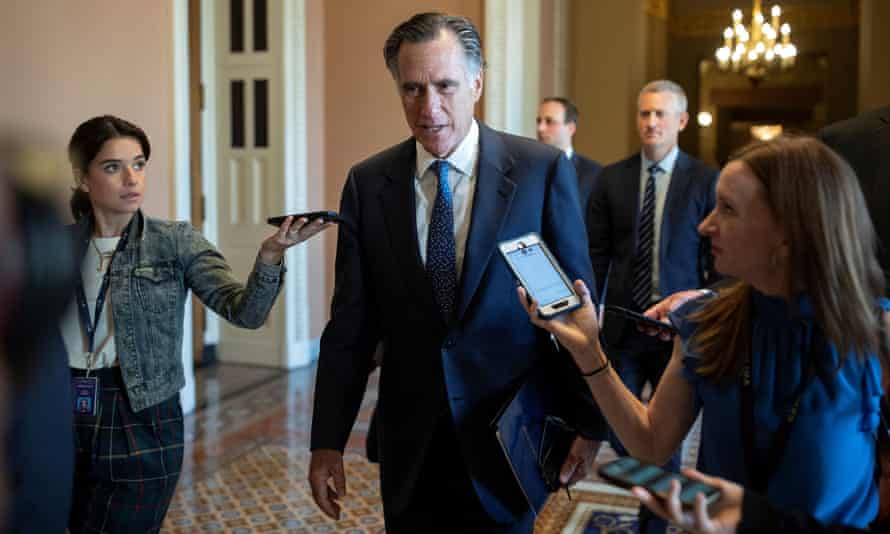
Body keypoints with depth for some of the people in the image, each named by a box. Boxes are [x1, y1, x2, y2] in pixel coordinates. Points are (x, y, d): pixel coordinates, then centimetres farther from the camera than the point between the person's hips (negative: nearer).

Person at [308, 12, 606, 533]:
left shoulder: (543, 170, -9)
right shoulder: (368, 184, -3)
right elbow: (350, 325, -1)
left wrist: (588, 421, 0)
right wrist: (328, 441, -2)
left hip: (508, 438, -2)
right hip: (411, 445, 3)